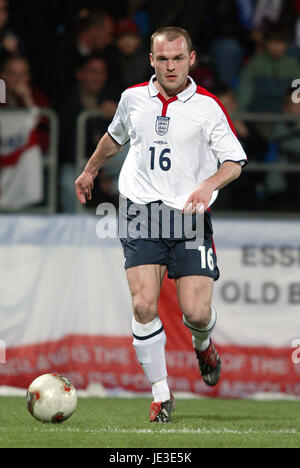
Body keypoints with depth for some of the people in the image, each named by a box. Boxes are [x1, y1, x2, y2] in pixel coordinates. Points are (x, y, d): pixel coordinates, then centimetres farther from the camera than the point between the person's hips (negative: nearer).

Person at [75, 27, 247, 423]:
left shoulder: (208, 107, -2)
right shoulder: (133, 98, 7)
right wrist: (91, 170, 40)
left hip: (190, 216, -2)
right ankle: (160, 394, -1)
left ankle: (203, 343, 31)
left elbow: (235, 161, -2)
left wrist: (209, 185, -21)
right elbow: (115, 135, 28)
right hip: (141, 211, 2)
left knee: (196, 312, -8)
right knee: (144, 305, -14)